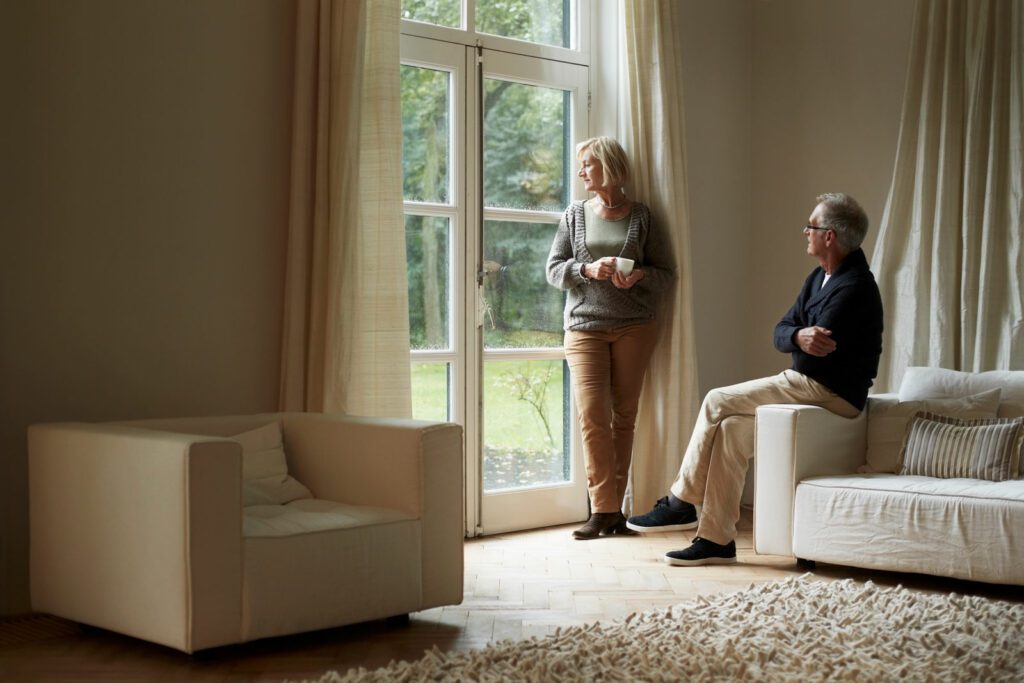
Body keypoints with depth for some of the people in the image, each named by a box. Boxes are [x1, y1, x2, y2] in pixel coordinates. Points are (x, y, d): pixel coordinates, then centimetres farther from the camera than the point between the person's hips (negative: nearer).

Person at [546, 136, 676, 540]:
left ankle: (613, 508, 9)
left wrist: (640, 276, -14)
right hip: (585, 327, 0)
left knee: (624, 415, 1)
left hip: (634, 327, 0)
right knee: (592, 414, -11)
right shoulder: (575, 215, 11)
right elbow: (554, 269, 7)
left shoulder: (641, 217, 6)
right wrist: (588, 269, -12)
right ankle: (603, 509, -8)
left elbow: (667, 272, 7)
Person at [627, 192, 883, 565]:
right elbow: (781, 333, 6)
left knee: (718, 402, -13)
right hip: (808, 385, 9)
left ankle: (680, 503, 0)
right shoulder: (820, 277, 15)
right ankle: (717, 541, -6)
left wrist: (799, 338, -1)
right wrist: (799, 336, -17)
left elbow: (815, 354, -23)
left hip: (830, 393, -9)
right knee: (731, 428, -7)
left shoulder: (853, 288, -17)